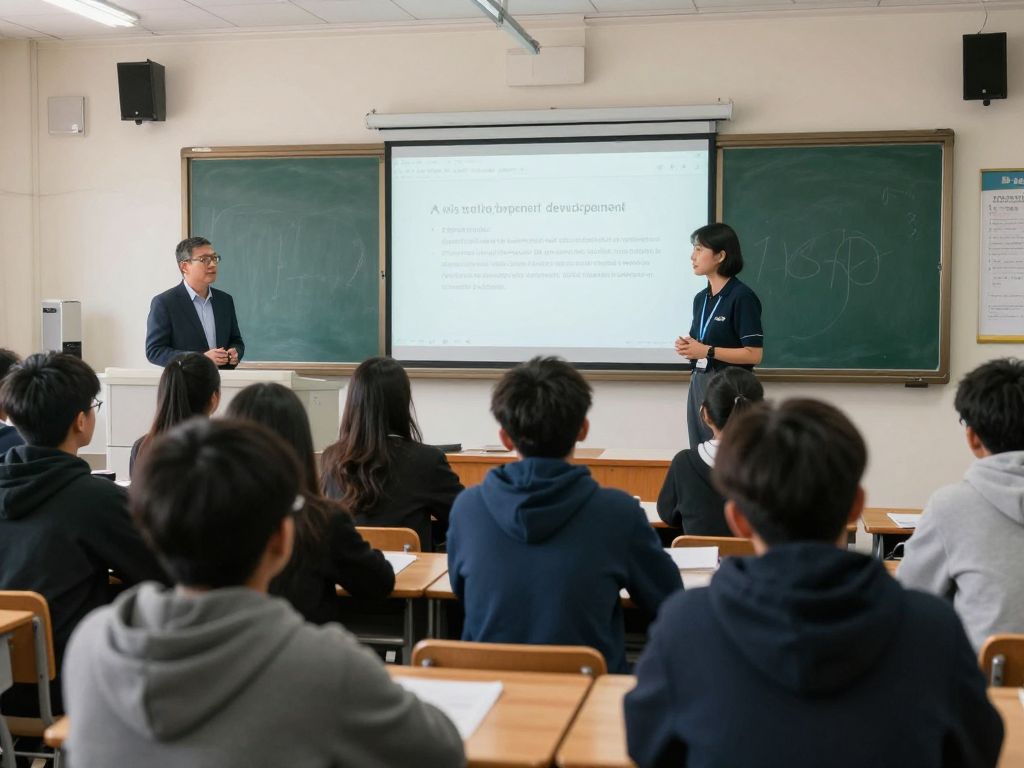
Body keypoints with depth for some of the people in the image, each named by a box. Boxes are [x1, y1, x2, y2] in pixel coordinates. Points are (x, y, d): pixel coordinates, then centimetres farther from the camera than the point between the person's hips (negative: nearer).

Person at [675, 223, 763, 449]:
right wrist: (688, 347, 0)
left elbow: (754, 354, -16)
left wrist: (707, 351, -18)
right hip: (698, 385, 8)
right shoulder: (700, 298, 11)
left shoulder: (741, 297, -12)